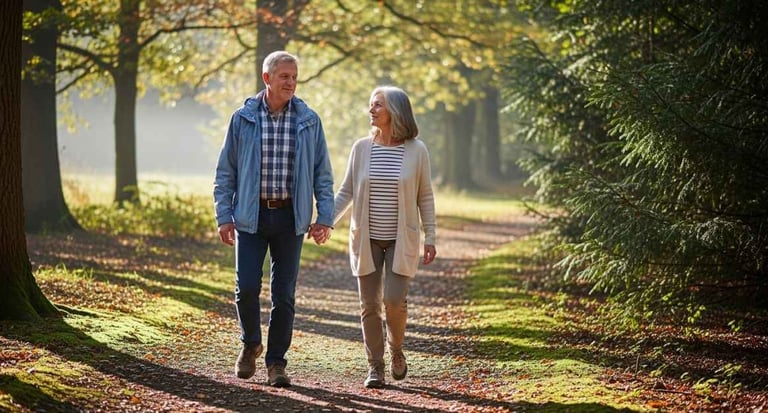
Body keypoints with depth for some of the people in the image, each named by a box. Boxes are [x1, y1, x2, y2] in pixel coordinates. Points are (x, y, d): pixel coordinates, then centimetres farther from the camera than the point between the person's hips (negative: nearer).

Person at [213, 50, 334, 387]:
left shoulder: (309, 121, 3)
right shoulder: (243, 119, 1)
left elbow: (322, 173, 6)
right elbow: (225, 171, 4)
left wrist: (325, 216, -3)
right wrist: (223, 216, -3)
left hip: (290, 216, 1)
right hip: (250, 216, -1)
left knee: (284, 294, 2)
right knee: (247, 287, -8)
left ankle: (276, 362, 12)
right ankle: (250, 345, 19)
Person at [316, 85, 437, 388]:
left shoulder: (416, 150, -4)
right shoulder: (361, 148, 1)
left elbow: (425, 197, 1)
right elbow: (346, 192, 5)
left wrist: (430, 238, -1)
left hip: (401, 240, -2)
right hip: (366, 239, 2)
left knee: (394, 300, -13)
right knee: (370, 305, 2)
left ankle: (396, 351, 15)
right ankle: (375, 366, 13)